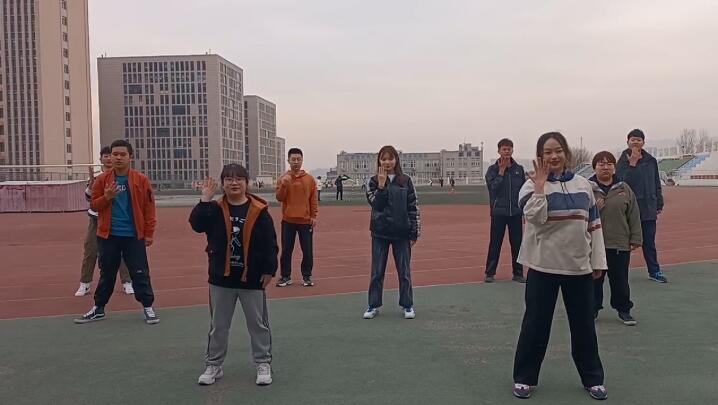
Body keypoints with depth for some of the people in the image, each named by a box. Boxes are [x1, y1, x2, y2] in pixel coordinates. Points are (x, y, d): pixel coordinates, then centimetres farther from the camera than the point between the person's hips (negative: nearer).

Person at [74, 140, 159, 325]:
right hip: (108, 235, 2)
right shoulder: (102, 180, 2)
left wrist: (149, 233, -5)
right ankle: (98, 308, 27)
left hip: (134, 236, -2)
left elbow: (149, 207, -2)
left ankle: (148, 307, 16)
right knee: (106, 273, 13)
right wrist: (106, 197, -15)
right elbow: (94, 205, 6)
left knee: (140, 273, 3)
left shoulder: (141, 180, -3)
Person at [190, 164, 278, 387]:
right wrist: (205, 200, -24)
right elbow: (196, 225, -18)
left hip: (252, 278, -2)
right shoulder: (215, 209, 0)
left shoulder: (259, 210, -7)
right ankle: (213, 365, 27)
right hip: (221, 278, 2)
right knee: (218, 325, 13)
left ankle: (263, 364, 22)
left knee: (258, 323, 9)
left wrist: (269, 270, -8)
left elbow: (270, 243, -6)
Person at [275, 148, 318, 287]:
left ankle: (307, 276, 16)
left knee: (307, 250, 4)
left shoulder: (309, 179, 3)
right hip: (288, 221, 0)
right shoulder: (283, 178, 3)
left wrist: (314, 216, -2)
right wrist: (284, 184, -18)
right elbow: (279, 198, -4)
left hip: (305, 221, 0)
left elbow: (313, 200, 4)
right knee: (286, 250, 5)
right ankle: (286, 276, 16)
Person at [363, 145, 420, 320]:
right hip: (380, 233, 0)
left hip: (401, 233, 0)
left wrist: (414, 233, -2)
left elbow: (413, 208, 1)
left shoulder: (405, 181, 1)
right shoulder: (374, 181, 1)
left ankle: (407, 305, 20)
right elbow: (376, 204, -12)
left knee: (404, 271, 7)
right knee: (377, 271, 7)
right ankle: (374, 305, 18)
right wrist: (381, 184, -20)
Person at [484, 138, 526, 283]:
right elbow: (493, 187, -14)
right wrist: (502, 171, -13)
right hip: (498, 212, -2)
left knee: (517, 243, 6)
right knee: (495, 243, 3)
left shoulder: (519, 169, 6)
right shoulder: (492, 169, 0)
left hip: (516, 213, 2)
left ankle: (518, 273, 15)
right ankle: (490, 273, 11)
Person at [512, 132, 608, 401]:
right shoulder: (533, 185, -6)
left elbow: (594, 225, 8)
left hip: (579, 267, 3)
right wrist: (540, 185, -21)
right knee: (536, 324, 5)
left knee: (584, 325, 14)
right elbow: (535, 217, -24)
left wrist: (598, 262, 7)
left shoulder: (583, 185, 5)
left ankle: (592, 379, 30)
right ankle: (524, 378, 21)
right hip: (544, 266, -3)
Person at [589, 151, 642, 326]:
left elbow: (634, 216, 6)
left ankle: (623, 310, 25)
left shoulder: (624, 189, 5)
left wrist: (636, 239, 2)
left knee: (620, 280, 10)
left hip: (620, 244, 1)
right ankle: (593, 309, 23)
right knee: (594, 279, 9)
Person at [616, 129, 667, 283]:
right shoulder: (623, 161, -3)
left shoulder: (651, 161, 7)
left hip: (648, 208, 3)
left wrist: (659, 205, 10)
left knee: (649, 241, 10)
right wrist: (632, 164, -19)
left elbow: (657, 184, 12)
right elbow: (621, 181, -18)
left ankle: (654, 271, 20)